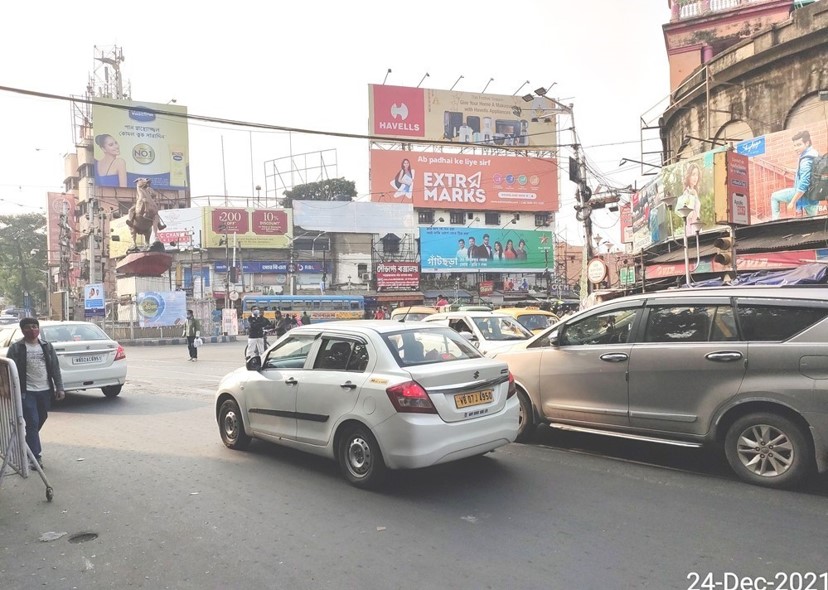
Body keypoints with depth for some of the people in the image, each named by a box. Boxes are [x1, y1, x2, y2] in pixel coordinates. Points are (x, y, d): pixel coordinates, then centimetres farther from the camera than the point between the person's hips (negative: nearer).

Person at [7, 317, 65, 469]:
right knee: (32, 422, -8)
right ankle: (35, 456, -3)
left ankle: (29, 444, 40)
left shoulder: (47, 346, 8)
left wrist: (59, 388, 2)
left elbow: (55, 368, 8)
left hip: (45, 390, 4)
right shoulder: (15, 348, -3)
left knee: (41, 419, 16)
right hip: (27, 392, -4)